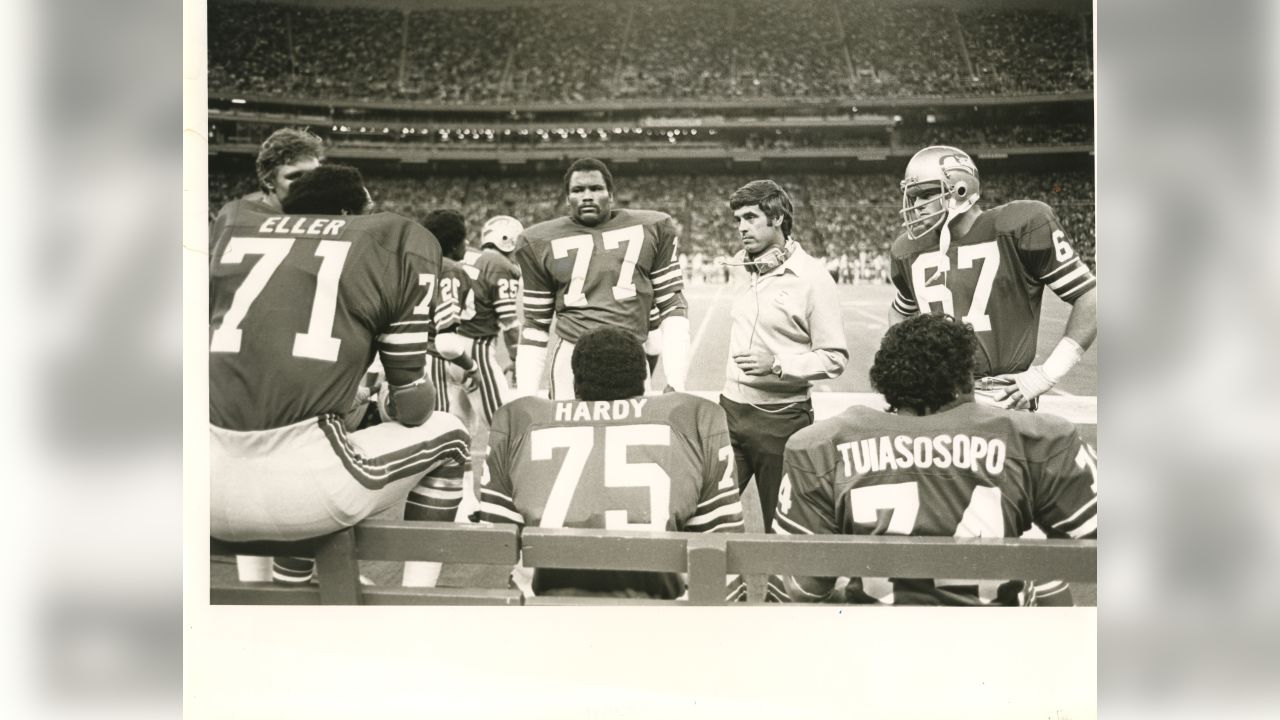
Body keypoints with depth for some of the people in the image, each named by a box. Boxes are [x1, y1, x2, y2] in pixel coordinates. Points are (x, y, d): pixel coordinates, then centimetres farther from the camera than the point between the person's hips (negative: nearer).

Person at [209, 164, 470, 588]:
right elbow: (410, 407, 9)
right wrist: (389, 397, 33)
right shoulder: (396, 243, 7)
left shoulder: (237, 231, 19)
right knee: (446, 436, 22)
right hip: (300, 488, -5)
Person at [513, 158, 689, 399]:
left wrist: (675, 382, -2)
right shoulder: (541, 242, 8)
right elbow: (536, 323, 13)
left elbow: (672, 306, 8)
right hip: (572, 365, 0)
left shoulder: (651, 229, 6)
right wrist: (525, 397, 6)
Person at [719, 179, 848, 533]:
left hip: (780, 418, -6)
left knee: (783, 527, 4)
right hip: (730, 410, 6)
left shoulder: (810, 277, -11)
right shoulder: (745, 269, 10)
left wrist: (777, 365, -23)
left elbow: (834, 358, -13)